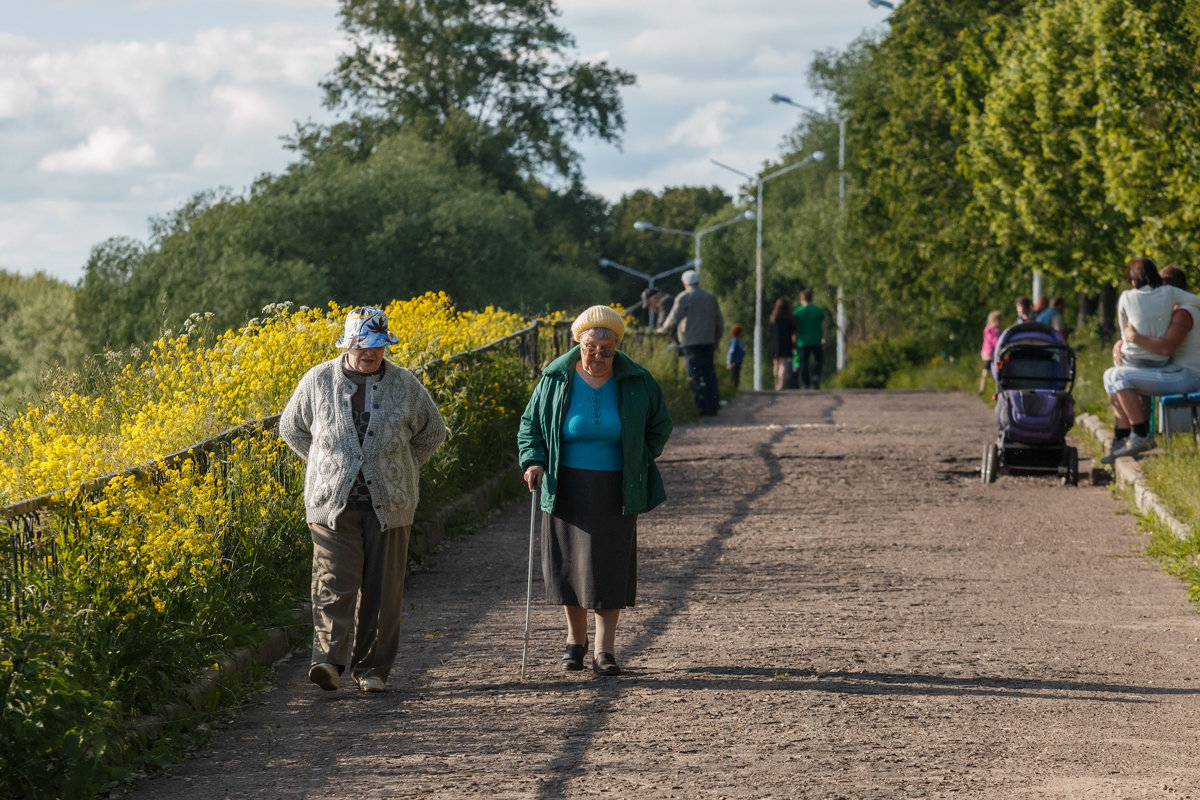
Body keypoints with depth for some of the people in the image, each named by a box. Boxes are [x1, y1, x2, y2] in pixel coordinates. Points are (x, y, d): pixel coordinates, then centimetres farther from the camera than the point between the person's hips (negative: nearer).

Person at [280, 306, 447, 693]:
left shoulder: (404, 385, 3)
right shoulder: (318, 381, 1)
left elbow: (431, 433, 17)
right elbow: (292, 428, 15)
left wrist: (399, 469, 9)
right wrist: (327, 465, 8)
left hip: (387, 505, 1)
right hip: (333, 502, -1)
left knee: (382, 587, 2)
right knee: (334, 582, -13)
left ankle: (372, 667, 10)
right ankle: (328, 659, -20)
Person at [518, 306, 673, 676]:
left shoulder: (636, 382, -3)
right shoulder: (556, 381, -3)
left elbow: (658, 426, 11)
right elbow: (531, 424, 8)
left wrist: (637, 466, 3)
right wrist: (533, 461, -8)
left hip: (613, 490, -1)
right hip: (567, 487, 1)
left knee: (609, 565, -4)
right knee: (569, 561, 5)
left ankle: (604, 649, -1)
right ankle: (575, 638, 22)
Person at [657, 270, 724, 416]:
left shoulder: (684, 298, -3)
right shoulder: (711, 297, 14)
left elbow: (673, 320, -5)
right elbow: (720, 323, 15)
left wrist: (662, 330, 13)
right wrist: (716, 340, 25)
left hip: (691, 342, -6)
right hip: (708, 342, 6)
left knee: (696, 376, -6)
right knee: (709, 374, 10)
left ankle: (704, 408, -10)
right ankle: (713, 406, 8)